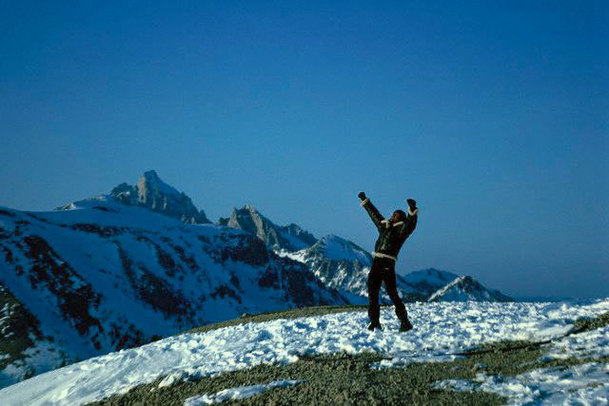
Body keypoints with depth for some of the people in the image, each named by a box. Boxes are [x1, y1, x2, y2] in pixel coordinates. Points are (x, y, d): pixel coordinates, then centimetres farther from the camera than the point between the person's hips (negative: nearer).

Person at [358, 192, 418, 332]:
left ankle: (405, 322, -3)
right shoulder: (384, 225, 20)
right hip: (376, 263, 7)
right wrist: (365, 200, 40)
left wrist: (412, 210, -33)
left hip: (388, 264, -7)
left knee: (392, 293, -10)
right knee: (372, 293, 8)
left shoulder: (401, 230, 2)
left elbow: (411, 224, -18)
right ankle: (374, 322, 16)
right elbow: (374, 213, 32)